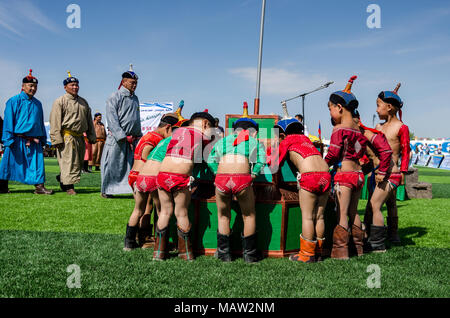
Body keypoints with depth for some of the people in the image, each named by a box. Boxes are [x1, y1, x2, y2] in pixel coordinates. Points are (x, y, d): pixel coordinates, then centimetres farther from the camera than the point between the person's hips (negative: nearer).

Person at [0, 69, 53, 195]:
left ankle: (39, 186, -4)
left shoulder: (37, 104, 15)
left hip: (34, 141, 4)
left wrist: (43, 140, 15)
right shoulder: (14, 101, -1)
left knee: (37, 163, -5)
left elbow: (41, 123, 21)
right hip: (17, 140, -4)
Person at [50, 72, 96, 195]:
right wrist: (57, 139, -15)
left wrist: (91, 136, 16)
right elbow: (55, 121, -8)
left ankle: (62, 178, 30)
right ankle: (68, 186, 1)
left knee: (79, 163, 11)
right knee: (69, 161, -7)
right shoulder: (60, 101, -2)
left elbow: (89, 120, 21)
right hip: (67, 137, -7)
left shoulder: (83, 102, 17)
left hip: (80, 137, 7)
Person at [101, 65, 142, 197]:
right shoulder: (115, 98, -6)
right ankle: (106, 190, 14)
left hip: (133, 138, 6)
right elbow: (112, 119, -13)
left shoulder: (135, 98, 17)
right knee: (112, 164, 1)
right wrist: (123, 137, -19)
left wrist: (139, 136, 20)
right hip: (116, 138, -6)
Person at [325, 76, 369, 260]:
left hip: (344, 174, -8)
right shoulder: (358, 129, 13)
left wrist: (323, 165, 3)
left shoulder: (339, 129, -11)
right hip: (358, 174, 8)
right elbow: (364, 146, 16)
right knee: (353, 212, 16)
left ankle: (340, 251, 0)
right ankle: (358, 248, 23)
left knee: (342, 214, -3)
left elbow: (333, 154, -12)